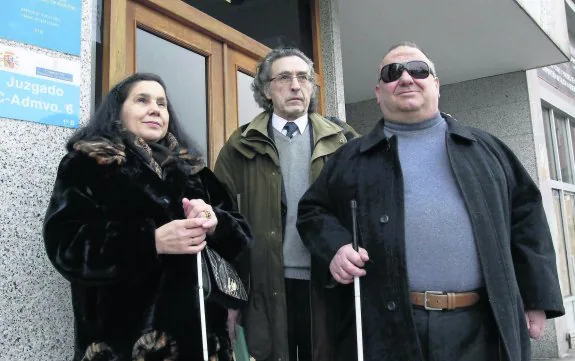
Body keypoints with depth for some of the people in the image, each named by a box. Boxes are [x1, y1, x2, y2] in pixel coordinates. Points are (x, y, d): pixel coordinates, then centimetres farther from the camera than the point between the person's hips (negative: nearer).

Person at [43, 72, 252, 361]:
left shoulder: (192, 168, 12)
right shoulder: (86, 164, 2)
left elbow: (240, 236, 6)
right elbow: (65, 242, -11)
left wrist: (214, 223, -16)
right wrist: (153, 241, -23)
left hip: (198, 326, 4)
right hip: (126, 331, -3)